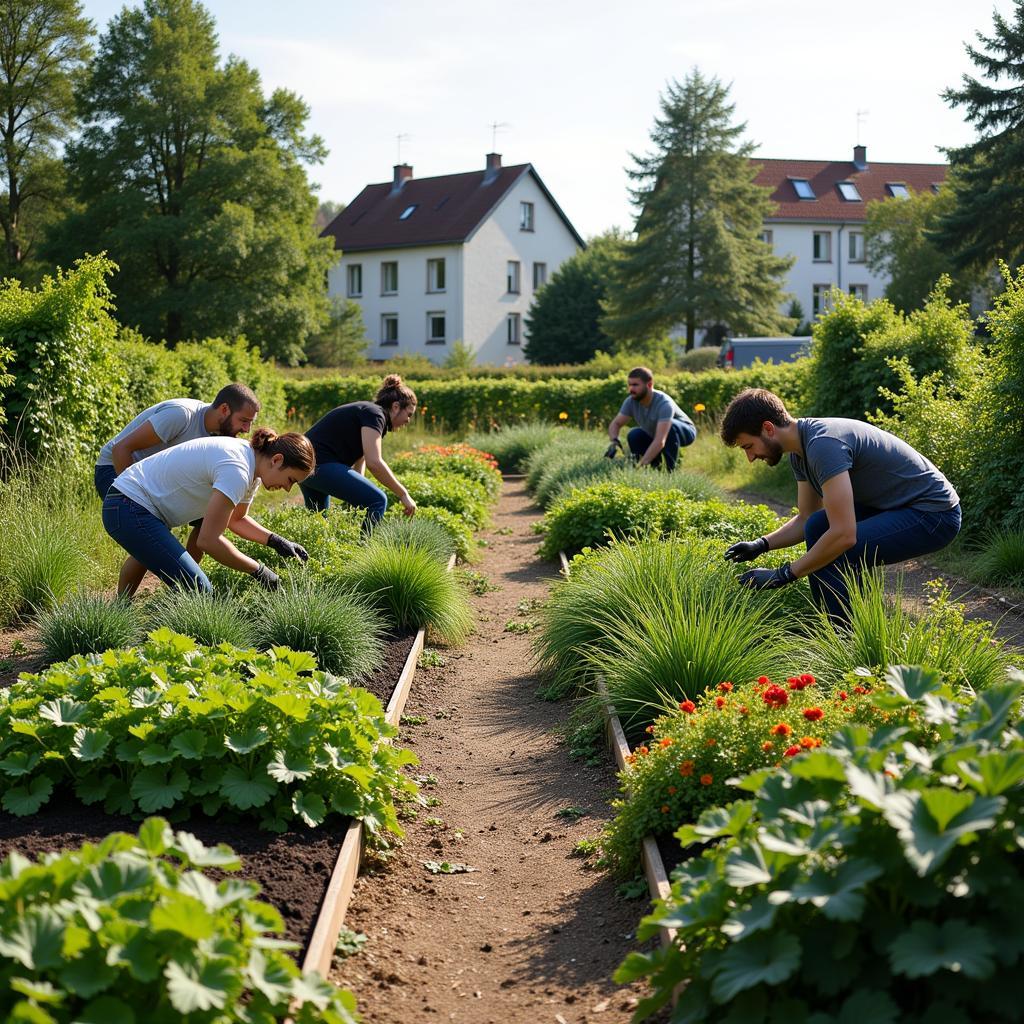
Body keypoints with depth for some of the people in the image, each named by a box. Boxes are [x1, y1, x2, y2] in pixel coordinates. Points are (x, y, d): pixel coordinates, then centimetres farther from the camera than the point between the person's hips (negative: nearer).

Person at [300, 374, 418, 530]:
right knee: (377, 500, -11)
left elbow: (358, 465, 21)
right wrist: (403, 494, -14)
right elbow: (374, 463, -20)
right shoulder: (374, 414, -8)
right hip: (320, 464, -11)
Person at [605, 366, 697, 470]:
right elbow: (615, 424, -13)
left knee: (670, 425, -36)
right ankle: (656, 468, 2)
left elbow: (660, 441, -48)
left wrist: (641, 464, -56)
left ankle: (671, 469, -22)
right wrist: (614, 441, -36)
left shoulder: (664, 403, -40)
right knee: (633, 436, -17)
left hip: (685, 432, -6)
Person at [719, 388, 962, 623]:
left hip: (934, 515, -10)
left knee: (829, 558, -21)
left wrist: (783, 575, -23)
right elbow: (806, 519, 18)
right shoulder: (800, 449, 5)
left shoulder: (823, 444, -26)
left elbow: (844, 535, -31)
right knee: (817, 527, 11)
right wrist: (761, 545, 2)